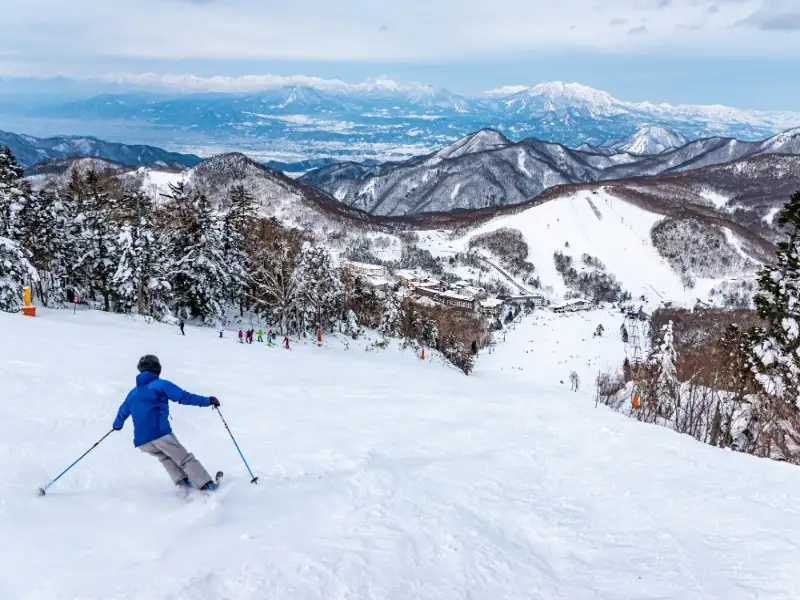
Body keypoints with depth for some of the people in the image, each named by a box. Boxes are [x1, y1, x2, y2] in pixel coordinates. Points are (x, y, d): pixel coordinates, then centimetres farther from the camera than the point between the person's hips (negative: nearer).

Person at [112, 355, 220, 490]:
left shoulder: (133, 393, 23)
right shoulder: (161, 384, 4)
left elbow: (123, 412, 35)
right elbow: (183, 397, -7)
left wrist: (117, 425, 56)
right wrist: (206, 400, -4)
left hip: (141, 441, 5)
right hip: (160, 433, -5)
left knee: (164, 456, 27)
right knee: (185, 459, 1)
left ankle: (181, 480, 7)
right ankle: (206, 484, -8)